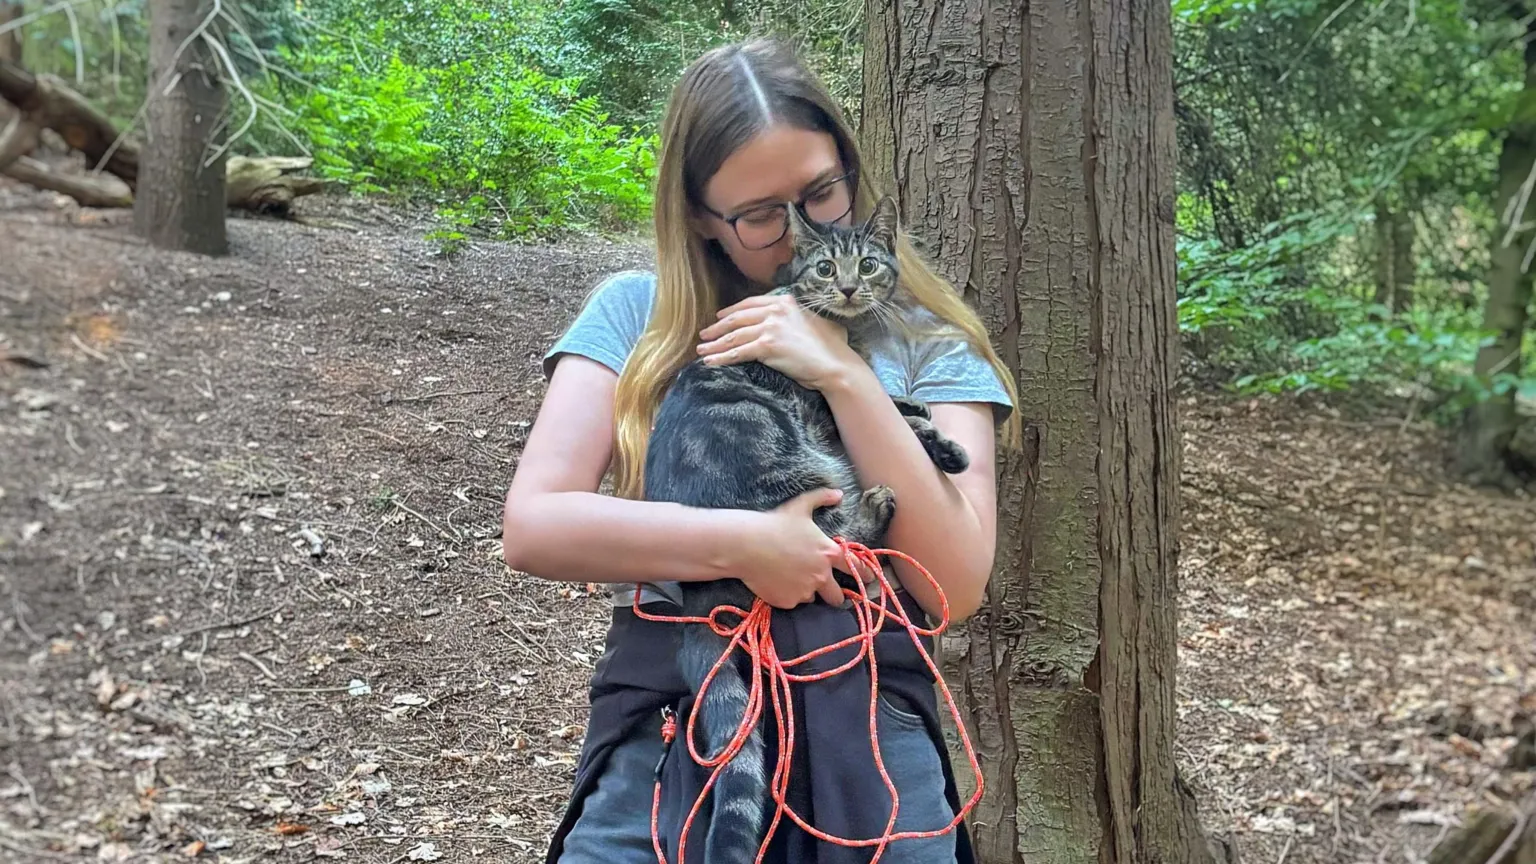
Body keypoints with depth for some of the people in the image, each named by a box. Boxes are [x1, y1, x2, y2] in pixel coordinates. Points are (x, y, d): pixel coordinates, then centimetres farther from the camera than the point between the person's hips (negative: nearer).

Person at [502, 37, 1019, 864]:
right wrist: (739, 544, -17)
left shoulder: (927, 344, 4)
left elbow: (956, 586, -7)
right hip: (666, 733, 0)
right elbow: (533, 525, -6)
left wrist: (843, 376, -12)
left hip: (871, 738, 0)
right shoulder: (636, 311, 4)